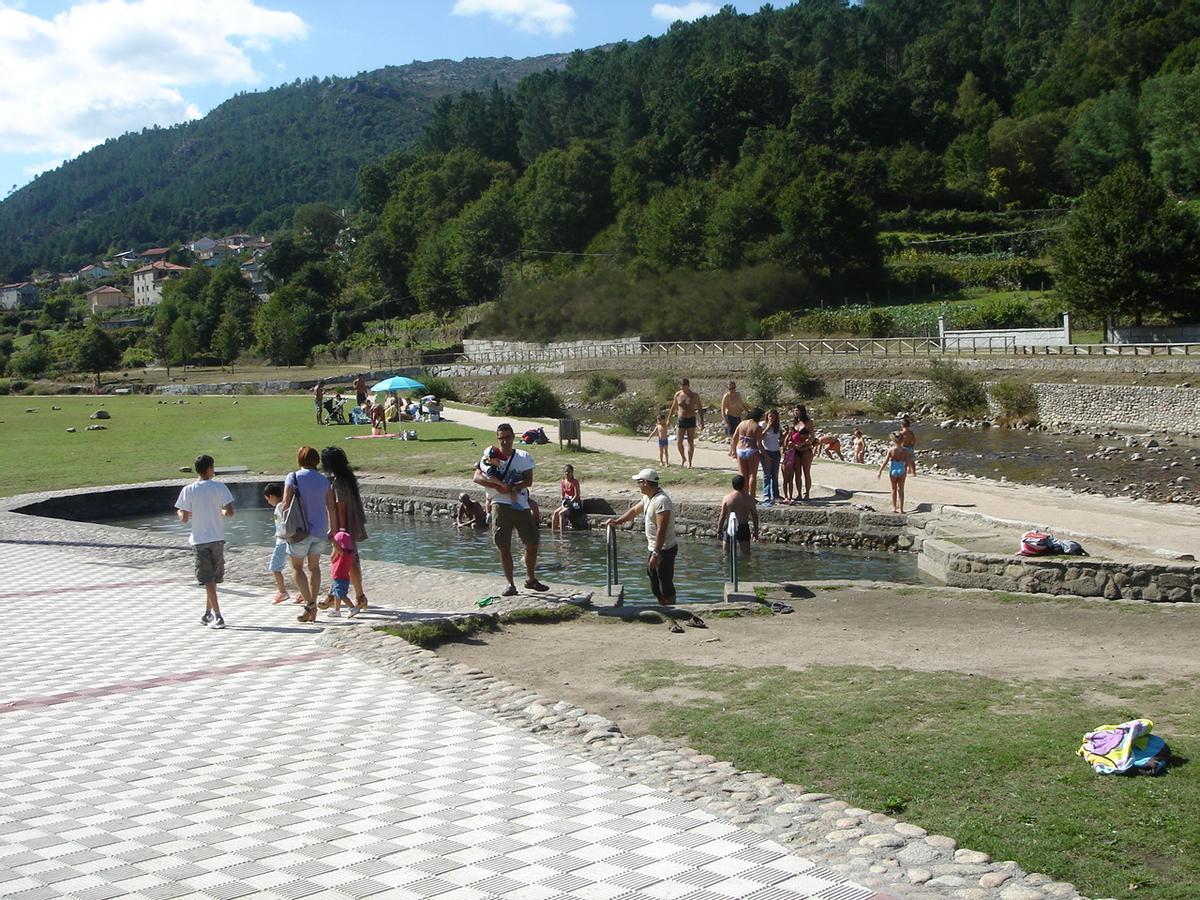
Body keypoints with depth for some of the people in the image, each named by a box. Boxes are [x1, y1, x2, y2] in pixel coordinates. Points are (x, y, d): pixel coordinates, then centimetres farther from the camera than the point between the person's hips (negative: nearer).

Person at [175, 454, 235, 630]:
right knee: (213, 578, 16)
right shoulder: (219, 487, -4)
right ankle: (208, 614, 25)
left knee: (208, 580, -2)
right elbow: (230, 513, -8)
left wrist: (179, 513, 18)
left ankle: (217, 617, -9)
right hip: (217, 538, 1)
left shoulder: (188, 490, -5)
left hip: (199, 539, -1)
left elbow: (184, 518, -4)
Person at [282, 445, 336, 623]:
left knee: (296, 568, 8)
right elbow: (331, 507, 3)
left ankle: (309, 603, -8)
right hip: (320, 530, 4)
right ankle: (313, 609, 15)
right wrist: (334, 529, 12)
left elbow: (286, 504, -12)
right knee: (314, 566, 15)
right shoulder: (324, 480, 4)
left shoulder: (293, 477, -7)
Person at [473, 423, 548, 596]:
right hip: (500, 505, -2)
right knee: (504, 547, -1)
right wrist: (499, 486, -19)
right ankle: (510, 584, 6)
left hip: (521, 505, 2)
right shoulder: (491, 456, 4)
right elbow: (476, 478, -8)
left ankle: (531, 579, 23)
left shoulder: (524, 456, 7)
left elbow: (529, 481, -4)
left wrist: (511, 488, -18)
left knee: (532, 542, 4)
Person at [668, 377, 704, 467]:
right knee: (679, 442, -5)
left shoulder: (694, 395, -4)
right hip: (681, 420, 2)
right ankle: (682, 458, 20)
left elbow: (700, 409, 2)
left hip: (691, 420, -2)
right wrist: (668, 419, 16)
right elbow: (673, 407, 15)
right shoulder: (677, 395, 2)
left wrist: (702, 421, -4)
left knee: (690, 442, -1)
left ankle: (689, 462, 6)